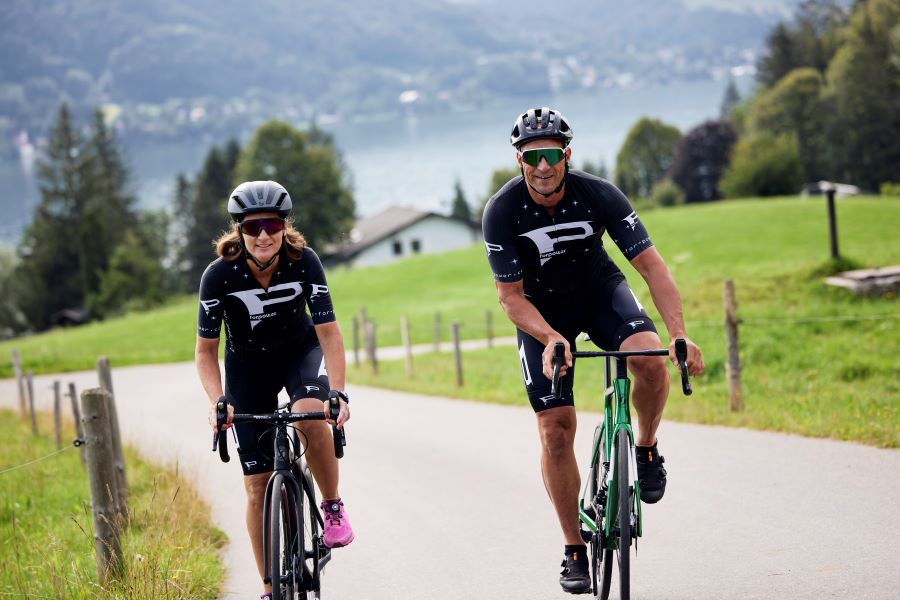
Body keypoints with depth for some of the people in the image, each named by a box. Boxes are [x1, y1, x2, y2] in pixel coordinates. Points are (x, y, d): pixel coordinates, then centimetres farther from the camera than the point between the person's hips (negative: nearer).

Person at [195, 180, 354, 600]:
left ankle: (333, 507, -13)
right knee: (258, 486, -3)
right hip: (248, 365, 0)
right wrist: (217, 401, -32)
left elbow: (328, 332, -22)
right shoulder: (220, 275, -25)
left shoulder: (304, 262, -24)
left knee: (309, 414, -36)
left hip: (301, 351, 0)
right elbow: (206, 351, -16)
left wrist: (338, 393, -35)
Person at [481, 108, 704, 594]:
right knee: (555, 430, -8)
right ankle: (574, 550, 6)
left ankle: (646, 448, -1)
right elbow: (510, 296, -20)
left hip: (599, 290, 0)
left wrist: (679, 333, -38)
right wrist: (551, 339, -38)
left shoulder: (599, 196, -25)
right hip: (540, 308, 0)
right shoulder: (502, 212, -25)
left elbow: (651, 265, -25)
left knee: (650, 360, -31)